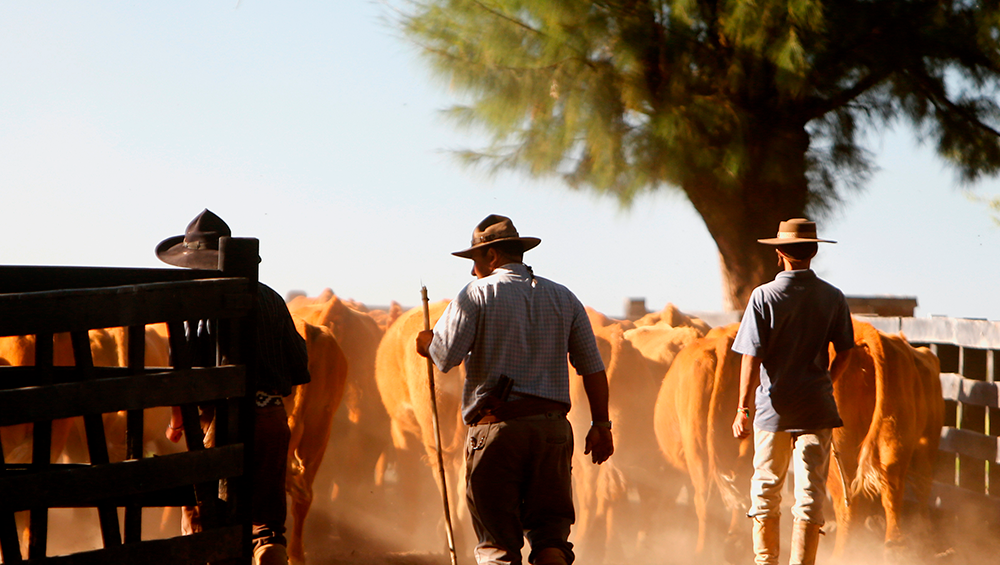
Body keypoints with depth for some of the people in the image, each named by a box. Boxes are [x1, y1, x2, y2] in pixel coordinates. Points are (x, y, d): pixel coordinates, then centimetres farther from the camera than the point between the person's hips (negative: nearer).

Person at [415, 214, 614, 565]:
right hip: (552, 426, 4)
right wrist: (601, 425, 14)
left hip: (496, 427, -3)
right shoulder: (564, 298, 13)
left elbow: (445, 356, -10)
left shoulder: (478, 294, -1)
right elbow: (593, 368, 10)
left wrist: (426, 342, 11)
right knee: (550, 535, 7)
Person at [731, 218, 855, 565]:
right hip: (817, 408, 1)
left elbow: (752, 358, -9)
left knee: (765, 492, 14)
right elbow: (846, 353, 7)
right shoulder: (833, 298, 1)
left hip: (772, 407, -1)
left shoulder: (764, 296, -6)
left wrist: (743, 409, -7)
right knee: (811, 496, 1)